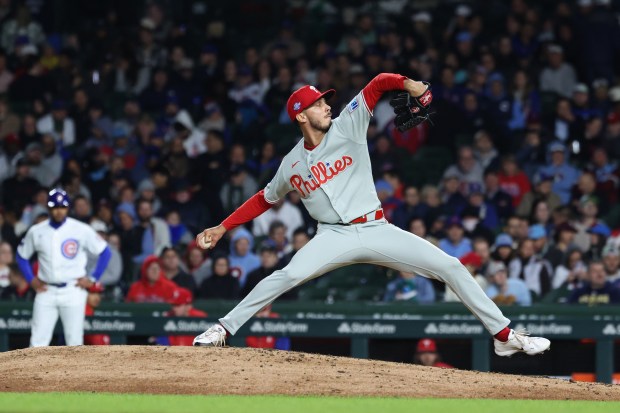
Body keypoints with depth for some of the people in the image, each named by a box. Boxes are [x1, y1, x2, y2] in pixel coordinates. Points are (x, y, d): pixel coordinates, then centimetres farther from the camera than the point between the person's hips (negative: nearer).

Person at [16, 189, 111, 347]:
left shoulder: (81, 230, -4)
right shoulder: (36, 231, 3)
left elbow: (105, 252, 1)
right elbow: (22, 256, 17)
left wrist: (92, 279, -3)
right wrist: (32, 280, 7)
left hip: (73, 291, -2)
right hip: (46, 291, 2)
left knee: (75, 340, -2)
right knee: (38, 340, -3)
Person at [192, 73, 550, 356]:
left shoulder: (348, 127, 2)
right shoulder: (292, 164, 7)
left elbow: (379, 84, -3)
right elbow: (265, 200, 20)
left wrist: (408, 84, -23)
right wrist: (223, 228, 14)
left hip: (377, 230, 1)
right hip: (335, 236, -1)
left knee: (451, 267, -8)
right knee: (289, 276, -28)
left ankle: (504, 335, -1)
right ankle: (222, 330, -20)